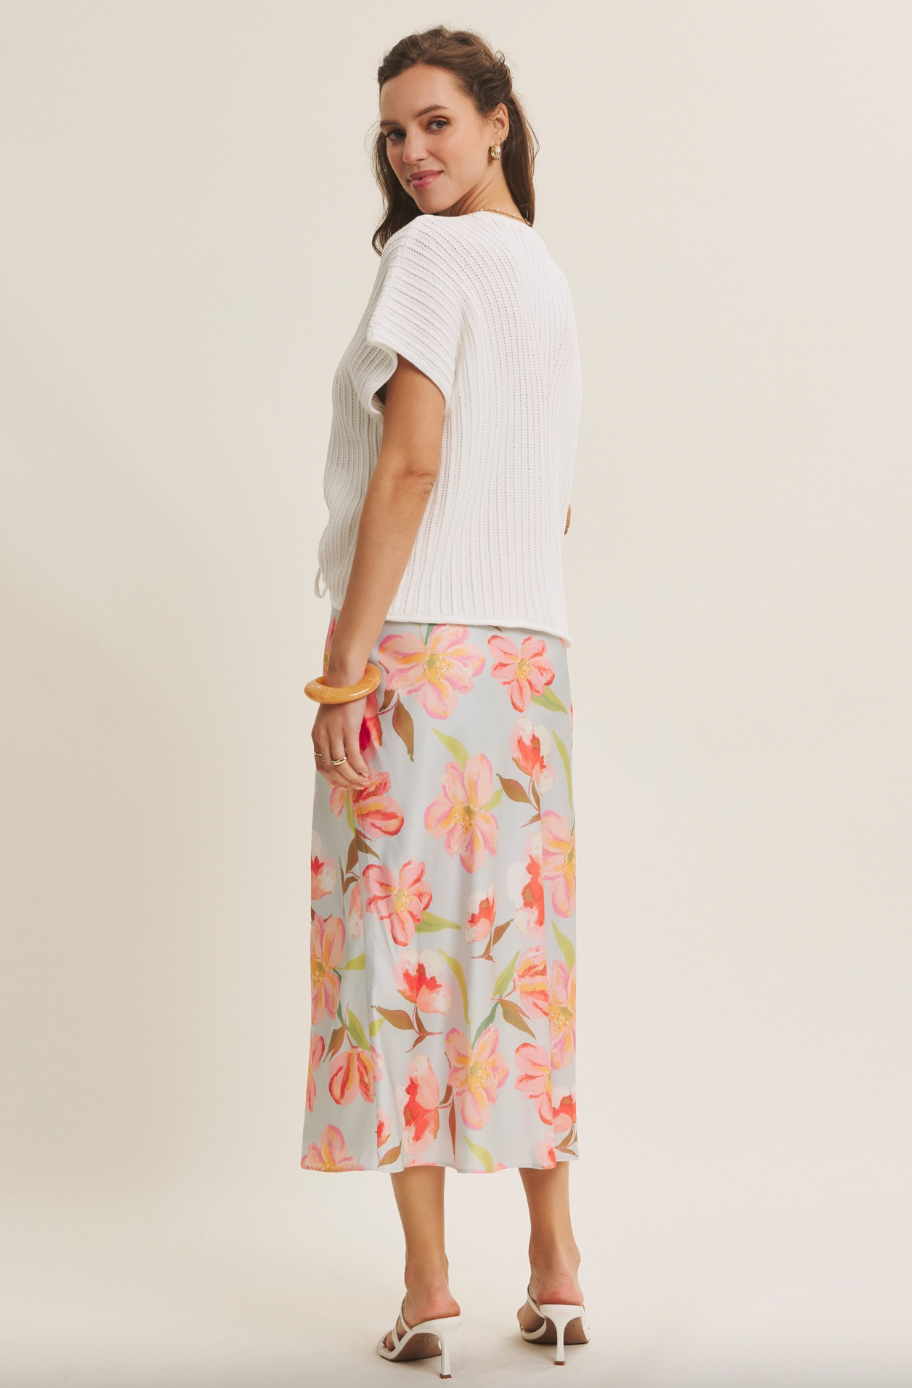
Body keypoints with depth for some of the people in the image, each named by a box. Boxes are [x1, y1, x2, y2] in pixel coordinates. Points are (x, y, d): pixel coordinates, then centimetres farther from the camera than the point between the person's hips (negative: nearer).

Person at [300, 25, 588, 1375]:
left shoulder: (434, 254, -6)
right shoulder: (552, 279, 20)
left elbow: (411, 463, -15)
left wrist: (345, 666, -15)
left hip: (421, 644, -8)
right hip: (532, 650, 8)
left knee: (399, 942, -3)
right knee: (518, 945, 10)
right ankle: (555, 1269, 15)